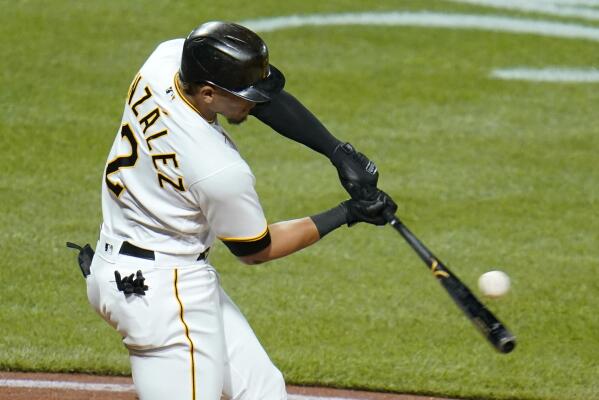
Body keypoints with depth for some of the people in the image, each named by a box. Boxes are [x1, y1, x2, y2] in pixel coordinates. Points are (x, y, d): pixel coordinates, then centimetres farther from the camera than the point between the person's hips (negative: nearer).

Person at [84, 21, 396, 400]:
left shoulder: (166, 58, -12)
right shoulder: (221, 171, -29)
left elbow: (264, 95, 3)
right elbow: (256, 249, -8)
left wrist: (340, 153, -6)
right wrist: (347, 214, -4)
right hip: (160, 291, -10)